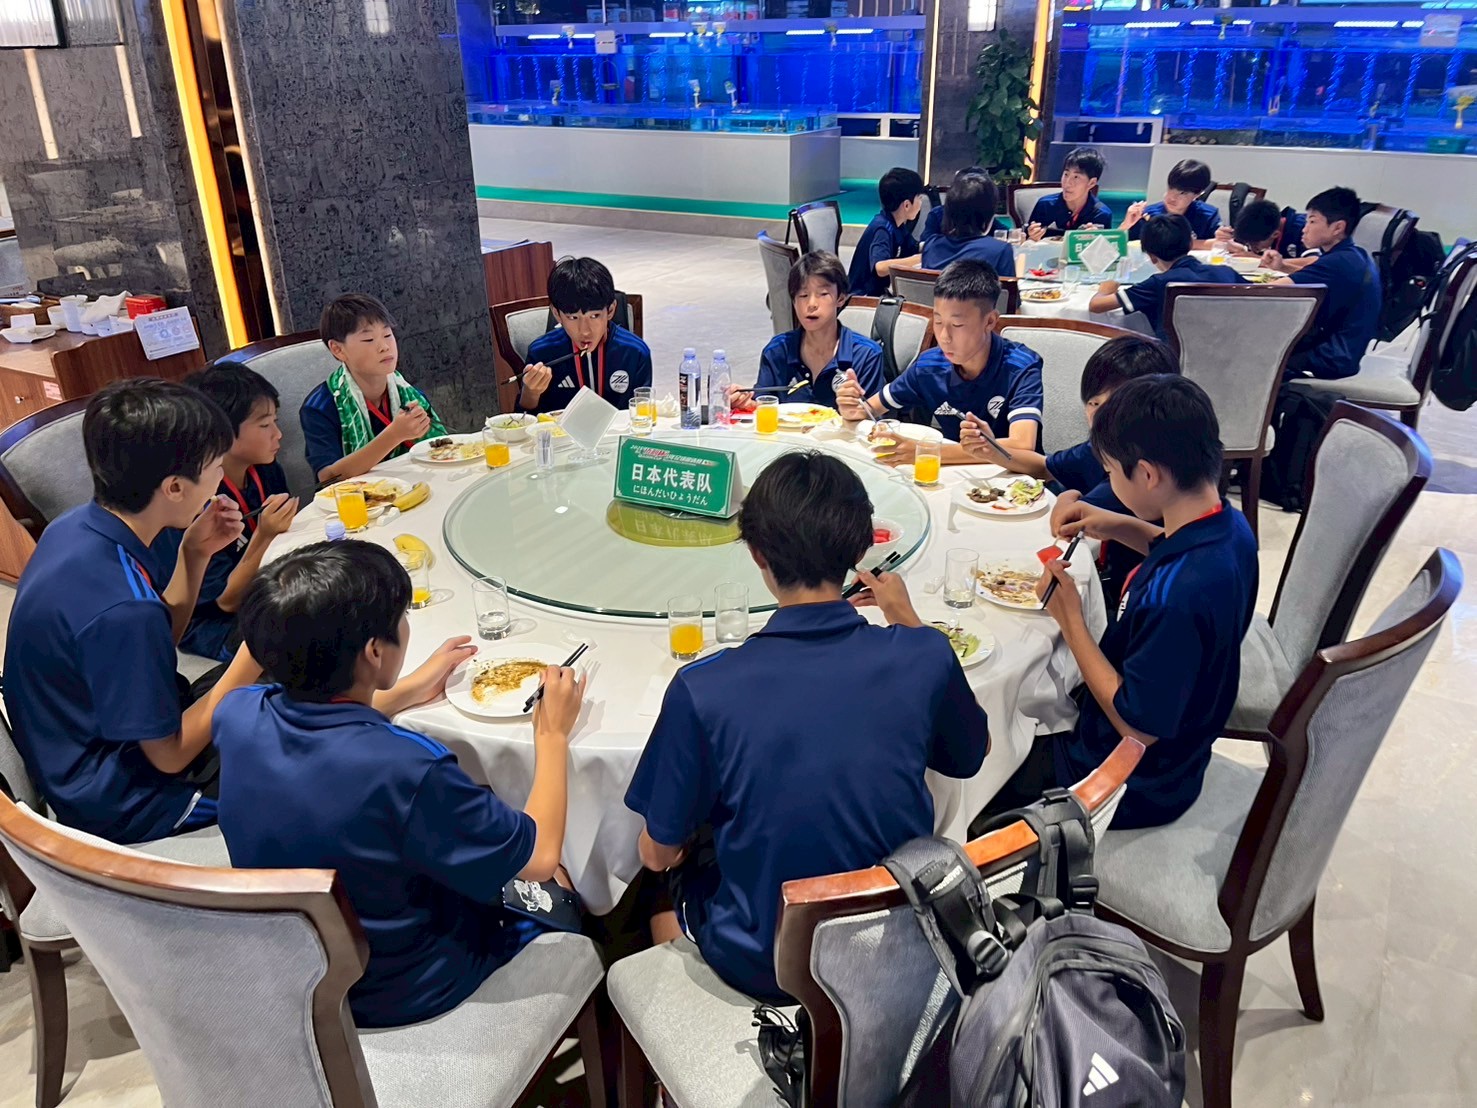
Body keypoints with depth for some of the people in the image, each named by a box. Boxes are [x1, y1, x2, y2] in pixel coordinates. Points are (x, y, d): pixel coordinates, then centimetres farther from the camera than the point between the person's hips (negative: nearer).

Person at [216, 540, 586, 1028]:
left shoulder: (237, 715, -19)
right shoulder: (407, 772, -39)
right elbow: (539, 856, -24)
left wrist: (410, 690, 12)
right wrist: (552, 735, -11)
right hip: (397, 995, -6)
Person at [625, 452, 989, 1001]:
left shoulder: (702, 689, -25)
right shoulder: (925, 655, -18)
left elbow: (658, 852, -12)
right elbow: (972, 754, 5)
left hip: (760, 968, -3)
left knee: (671, 872, 28)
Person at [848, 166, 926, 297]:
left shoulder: (897, 224, 5)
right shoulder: (882, 229, -21)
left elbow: (915, 249, 19)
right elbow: (881, 267, -37)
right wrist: (923, 257, -33)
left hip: (879, 290, 9)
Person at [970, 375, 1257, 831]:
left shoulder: (1175, 596, -40)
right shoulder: (1230, 527, -11)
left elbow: (1138, 726, -28)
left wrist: (1069, 617, -24)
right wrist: (1124, 527, 0)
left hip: (1132, 786, -9)